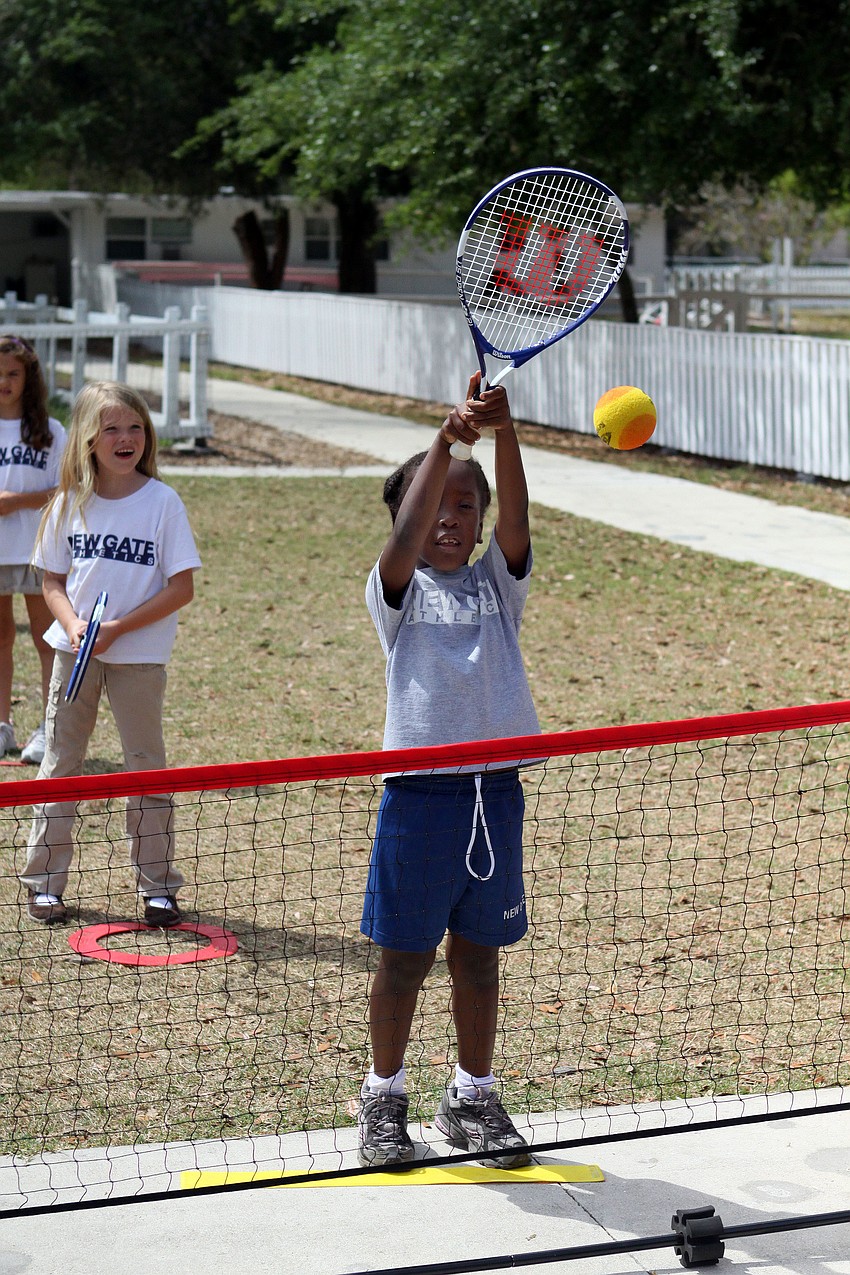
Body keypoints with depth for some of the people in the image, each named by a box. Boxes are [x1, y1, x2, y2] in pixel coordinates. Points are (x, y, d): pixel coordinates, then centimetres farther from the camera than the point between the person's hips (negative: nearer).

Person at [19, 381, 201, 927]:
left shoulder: (162, 501, -8)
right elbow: (54, 581, 7)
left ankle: (158, 886, 15)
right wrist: (72, 623, -13)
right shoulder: (70, 503, 1)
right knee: (61, 764, 8)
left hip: (139, 656, -2)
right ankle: (45, 881, 17)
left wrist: (117, 628, -16)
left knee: (147, 769, 5)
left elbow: (181, 588, -9)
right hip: (75, 651, 3)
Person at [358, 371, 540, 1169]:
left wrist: (502, 430, -28)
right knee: (405, 955, 5)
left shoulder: (497, 583, 7)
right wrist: (444, 442, -33)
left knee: (478, 952, 12)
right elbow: (406, 541, -22)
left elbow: (515, 522, -11)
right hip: (420, 792, -3)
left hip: (495, 789, 3)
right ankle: (383, 1100, 21)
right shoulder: (398, 590, -1)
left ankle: (472, 1100, 25)